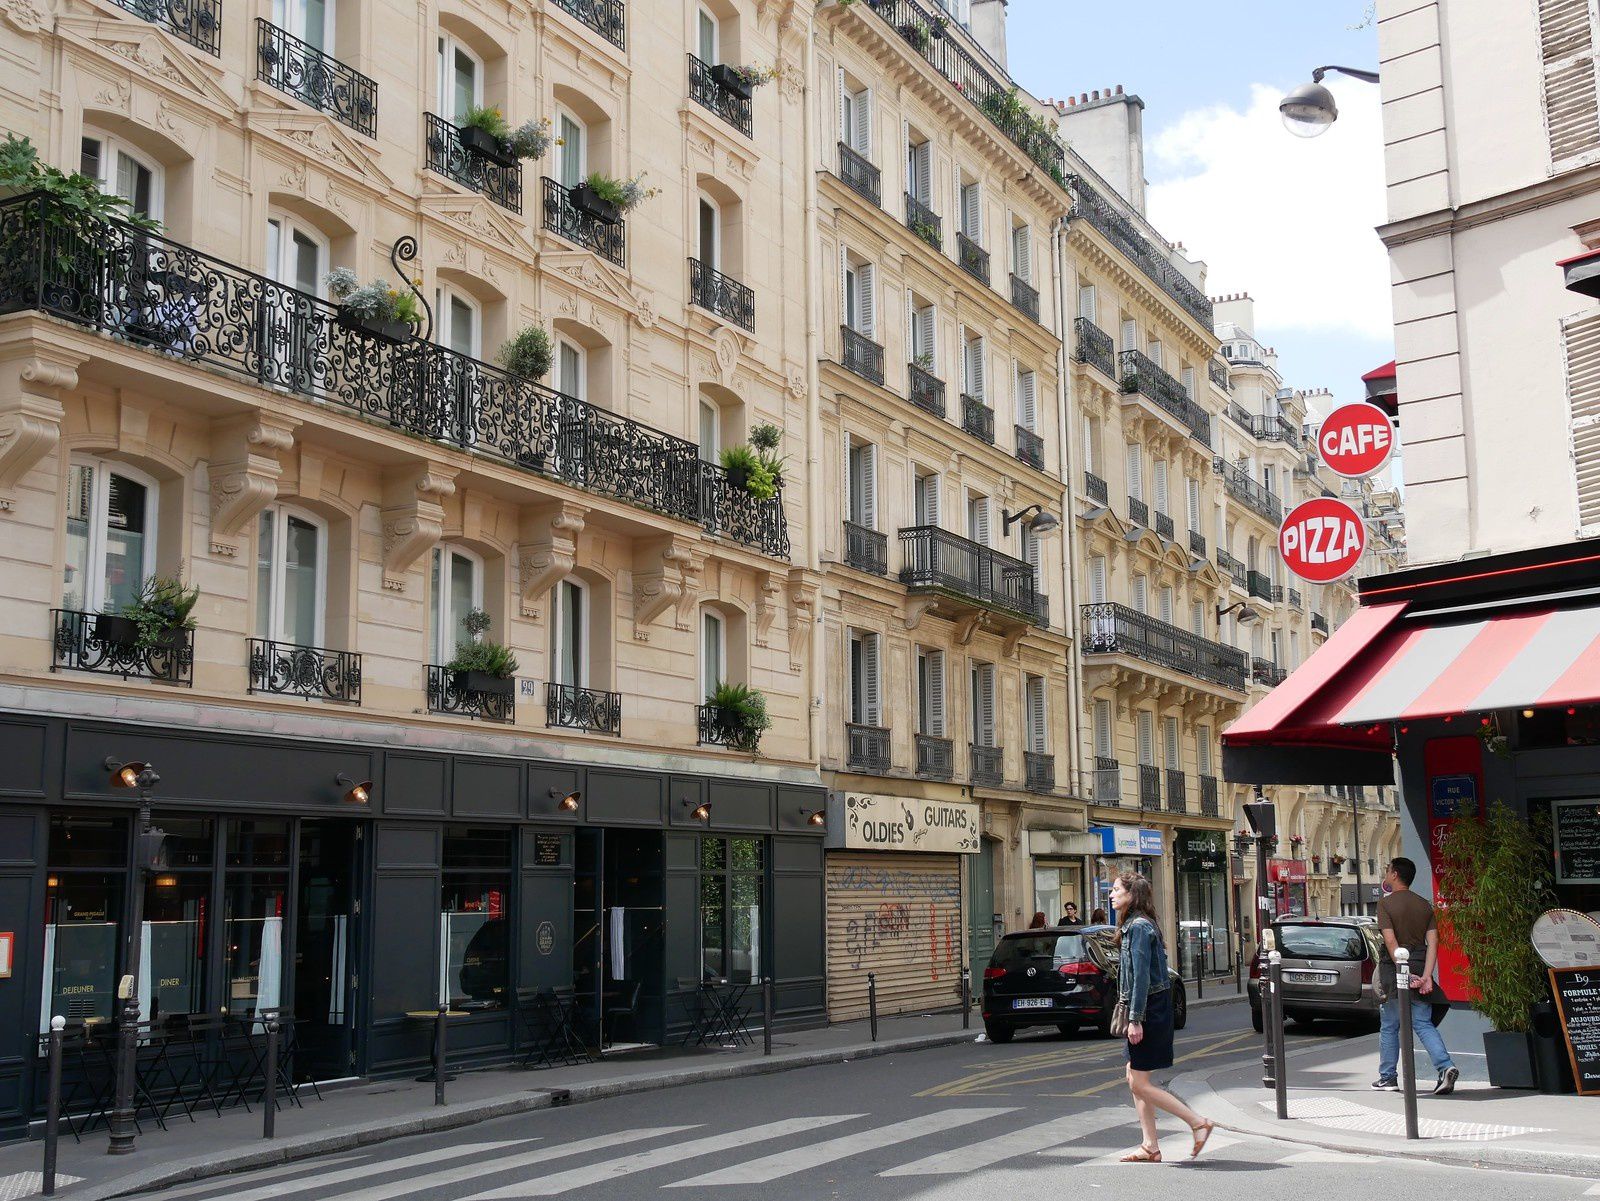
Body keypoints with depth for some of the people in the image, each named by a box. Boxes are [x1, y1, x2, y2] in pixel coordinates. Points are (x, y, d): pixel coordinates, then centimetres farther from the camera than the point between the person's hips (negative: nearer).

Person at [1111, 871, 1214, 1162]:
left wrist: (1135, 1019, -22)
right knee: (1135, 1079, 10)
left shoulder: (1139, 926, -15)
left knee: (1140, 1083, -6)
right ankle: (1151, 1147, 13)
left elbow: (1142, 976, -21)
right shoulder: (1133, 925, 15)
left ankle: (1199, 1123, -1)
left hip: (1150, 1009, -10)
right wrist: (1133, 1015, 18)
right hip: (1146, 1009, 10)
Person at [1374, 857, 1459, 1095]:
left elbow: (1391, 942, -16)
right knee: (1423, 1024, 6)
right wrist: (1426, 976, -7)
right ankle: (1446, 1067, -14)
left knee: (1389, 1026, 8)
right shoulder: (1424, 905, 8)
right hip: (1420, 968, 4)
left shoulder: (1386, 903, -7)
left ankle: (1387, 1076, 16)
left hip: (1394, 968, -4)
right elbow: (1432, 942, -1)